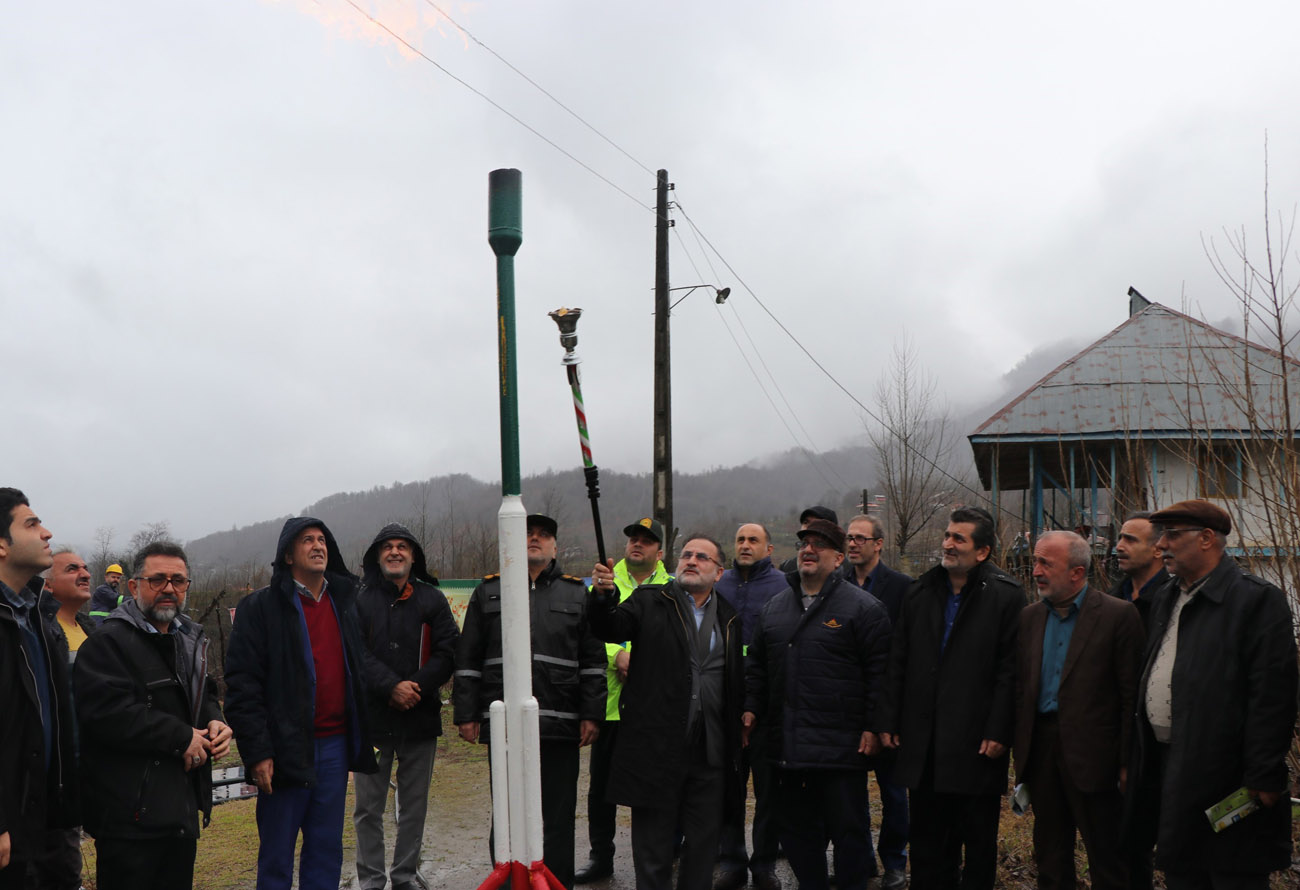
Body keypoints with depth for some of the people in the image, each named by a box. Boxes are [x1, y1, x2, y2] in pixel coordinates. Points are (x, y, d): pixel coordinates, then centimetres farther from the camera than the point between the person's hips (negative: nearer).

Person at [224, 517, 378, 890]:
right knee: (277, 856, 4)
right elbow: (242, 684, -9)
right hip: (287, 750, -5)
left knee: (327, 852, 11)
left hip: (335, 746, 5)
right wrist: (257, 751, -15)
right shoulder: (261, 606, -5)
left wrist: (361, 739, 12)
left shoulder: (345, 602, 11)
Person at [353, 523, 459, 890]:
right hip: (372, 718, -1)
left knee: (415, 805, 9)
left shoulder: (432, 599, 6)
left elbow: (447, 651, -1)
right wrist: (392, 687, -19)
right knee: (369, 806, 5)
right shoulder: (360, 601, 3)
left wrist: (416, 687, -14)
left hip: (421, 717, 1)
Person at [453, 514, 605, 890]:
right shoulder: (488, 591, 11)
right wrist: (466, 714, 2)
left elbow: (593, 661, 7)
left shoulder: (576, 593, 10)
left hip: (560, 726, 0)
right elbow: (467, 659, 9)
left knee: (559, 816, 5)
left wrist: (592, 714, 0)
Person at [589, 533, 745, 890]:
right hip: (656, 749, -3)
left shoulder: (729, 617, 12)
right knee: (653, 842, 6)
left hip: (710, 751, 3)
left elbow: (737, 684, 10)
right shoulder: (649, 601, 5)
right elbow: (610, 629, -12)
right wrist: (603, 595, -32)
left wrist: (735, 747, 3)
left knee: (703, 846, 11)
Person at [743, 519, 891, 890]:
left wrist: (873, 726, -11)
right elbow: (756, 665, 22)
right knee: (797, 829, 14)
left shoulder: (863, 607, -4)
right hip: (787, 744, 6)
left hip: (841, 747, -5)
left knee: (848, 828, 2)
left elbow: (879, 671, -7)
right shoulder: (775, 607, 14)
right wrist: (751, 707, 11)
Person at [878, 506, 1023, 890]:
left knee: (978, 840, 7)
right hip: (923, 741, 5)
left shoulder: (1005, 596, -5)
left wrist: (998, 732, -13)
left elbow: (1009, 671, -8)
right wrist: (890, 722, 7)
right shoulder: (920, 593, 10)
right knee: (927, 842, 12)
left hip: (976, 743, -4)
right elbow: (898, 664, 11)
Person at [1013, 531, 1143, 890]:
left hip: (1091, 752, -5)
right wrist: (1021, 750, 6)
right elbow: (1021, 687, 11)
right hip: (1041, 750, 5)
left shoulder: (1118, 615, -8)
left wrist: (1128, 762, -10)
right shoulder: (1030, 617, 9)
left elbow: (1132, 694, -9)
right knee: (1050, 856, 15)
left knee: (1107, 859, 3)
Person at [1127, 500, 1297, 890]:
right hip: (1170, 769, 8)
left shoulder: (1257, 600, -12)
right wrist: (1138, 762, 16)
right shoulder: (1166, 600, 14)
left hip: (1222, 772, -8)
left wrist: (1264, 777, -19)